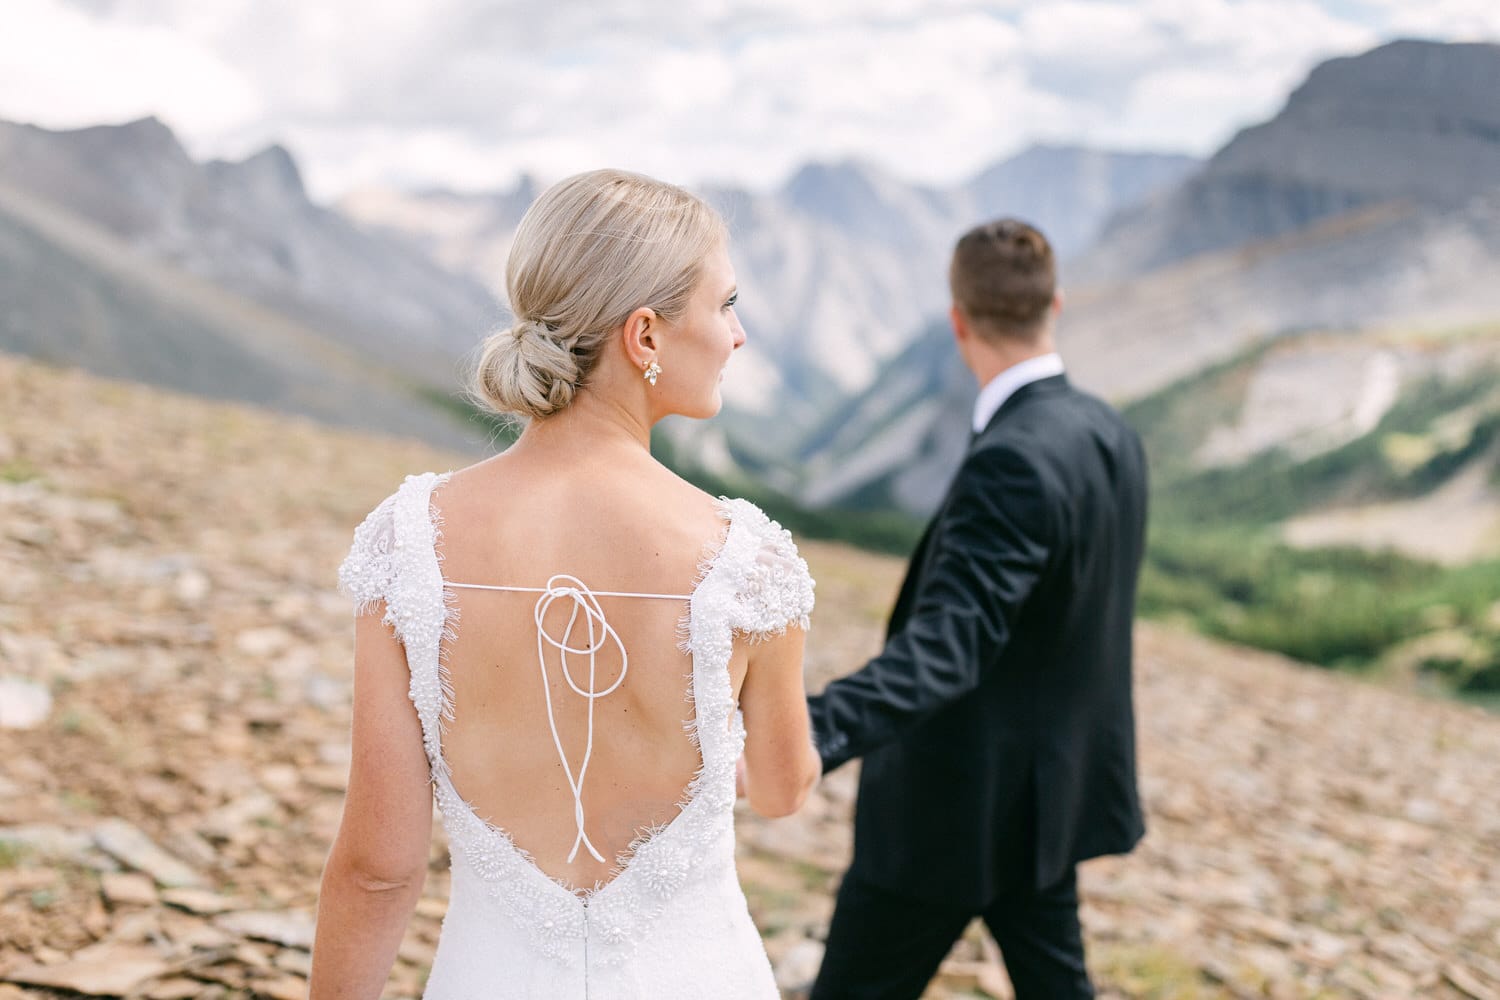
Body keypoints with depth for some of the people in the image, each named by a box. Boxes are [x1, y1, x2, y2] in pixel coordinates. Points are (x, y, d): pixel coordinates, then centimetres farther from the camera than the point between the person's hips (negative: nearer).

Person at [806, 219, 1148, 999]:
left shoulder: (1011, 461, -26)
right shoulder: (1111, 436, 1)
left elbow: (944, 644, -37)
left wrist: (808, 736, -51)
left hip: (961, 805, -9)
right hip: (1046, 789, 9)